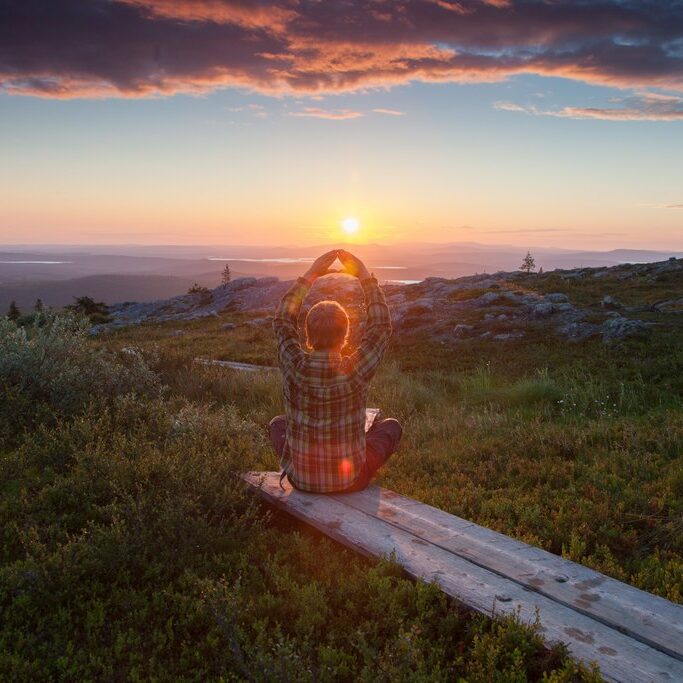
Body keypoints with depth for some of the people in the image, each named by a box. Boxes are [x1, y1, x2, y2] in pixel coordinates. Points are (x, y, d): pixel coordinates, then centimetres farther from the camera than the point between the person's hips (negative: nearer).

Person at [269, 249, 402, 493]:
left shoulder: (294, 367, -19)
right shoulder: (356, 371, -23)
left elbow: (283, 320, 2)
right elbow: (381, 325, -4)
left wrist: (309, 275, 3)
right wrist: (364, 276, -1)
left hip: (302, 479, 2)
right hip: (352, 481, -1)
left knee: (278, 423, 31)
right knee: (391, 426, 24)